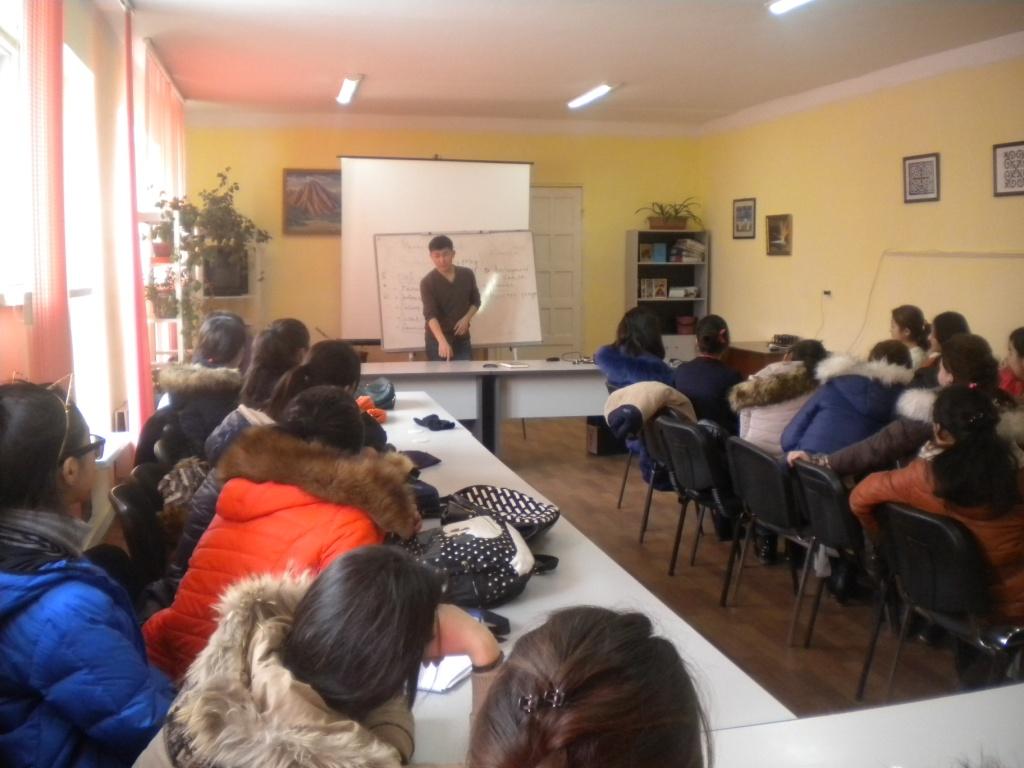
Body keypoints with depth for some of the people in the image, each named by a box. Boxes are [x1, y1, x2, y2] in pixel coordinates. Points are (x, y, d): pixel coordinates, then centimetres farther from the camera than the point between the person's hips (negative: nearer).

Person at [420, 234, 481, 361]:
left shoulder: (467, 275, 0)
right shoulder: (427, 283, -13)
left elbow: (476, 301, 14)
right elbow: (430, 315, -24)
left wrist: (466, 318, -8)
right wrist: (442, 341, -39)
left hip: (462, 340, 3)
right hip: (437, 342, -3)